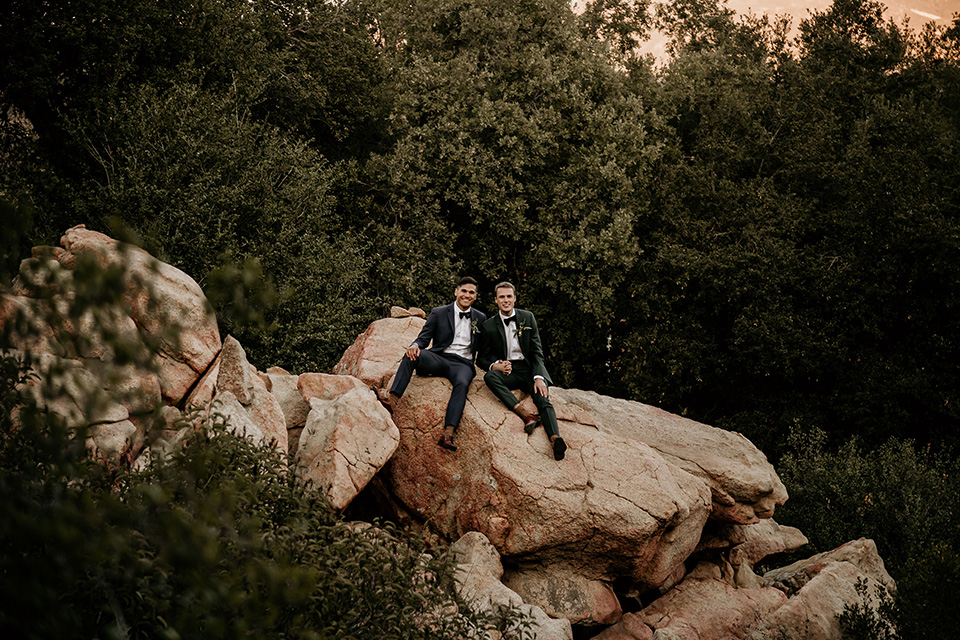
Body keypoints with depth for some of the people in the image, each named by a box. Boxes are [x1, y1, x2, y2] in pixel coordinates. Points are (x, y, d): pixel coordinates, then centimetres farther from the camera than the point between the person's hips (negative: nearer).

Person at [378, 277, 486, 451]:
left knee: (462, 384, -36)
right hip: (439, 358, 1)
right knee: (412, 354, -31)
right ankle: (392, 399, -43)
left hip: (463, 363, 0)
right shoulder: (438, 313, 11)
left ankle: (448, 435, -49)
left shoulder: (480, 317, 17)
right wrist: (415, 346, -19)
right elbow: (423, 338, 5)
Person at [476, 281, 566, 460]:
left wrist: (539, 377, -13)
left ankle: (556, 439, -53)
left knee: (542, 398, -28)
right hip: (508, 371, 0)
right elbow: (481, 359, 9)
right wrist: (495, 366, -16)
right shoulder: (488, 326, 5)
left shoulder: (527, 318, 7)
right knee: (489, 377, -33)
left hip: (530, 368, 0)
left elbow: (537, 351, 4)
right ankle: (526, 416, -42)